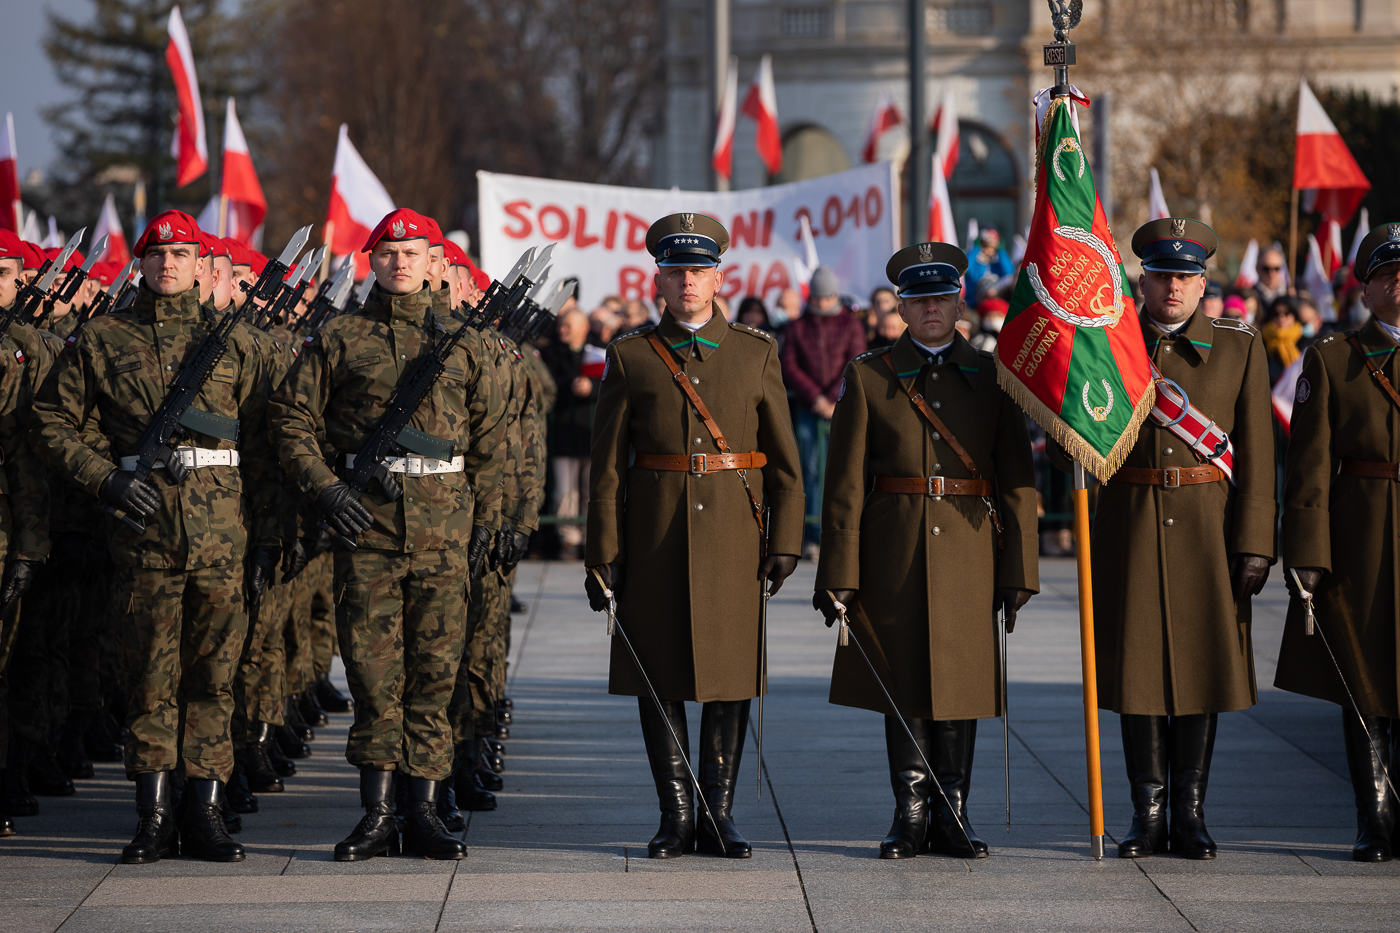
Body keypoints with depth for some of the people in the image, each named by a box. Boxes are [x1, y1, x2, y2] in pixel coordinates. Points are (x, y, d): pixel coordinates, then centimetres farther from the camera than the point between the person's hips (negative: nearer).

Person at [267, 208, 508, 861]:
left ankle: (424, 810, 7)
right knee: (373, 668, -2)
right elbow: (291, 418, 6)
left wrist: (485, 518, 7)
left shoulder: (460, 343, 12)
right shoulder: (339, 340, 7)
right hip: (366, 516, -1)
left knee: (435, 667, 1)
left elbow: (488, 436, 13)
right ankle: (376, 813, 4)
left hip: (444, 521, 1)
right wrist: (323, 488, -7)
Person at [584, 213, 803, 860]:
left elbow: (784, 461, 7)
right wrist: (603, 555, -3)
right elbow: (607, 466, 3)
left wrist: (784, 542, -1)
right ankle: (677, 815, 10)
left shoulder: (757, 354, 7)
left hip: (733, 538, 0)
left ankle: (718, 814, 10)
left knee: (731, 680, 2)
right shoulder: (630, 358, 5)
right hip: (655, 539, 0)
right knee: (659, 681, 2)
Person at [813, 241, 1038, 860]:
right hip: (895, 558, -1)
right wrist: (840, 573, -5)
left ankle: (952, 818, 11)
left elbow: (1018, 483, 5)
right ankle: (911, 817, 10)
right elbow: (846, 485, 1)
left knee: (961, 684, 3)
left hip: (970, 552, 1)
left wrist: (1018, 570, -1)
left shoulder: (992, 377, 7)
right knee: (903, 685, 3)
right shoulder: (868, 378, 5)